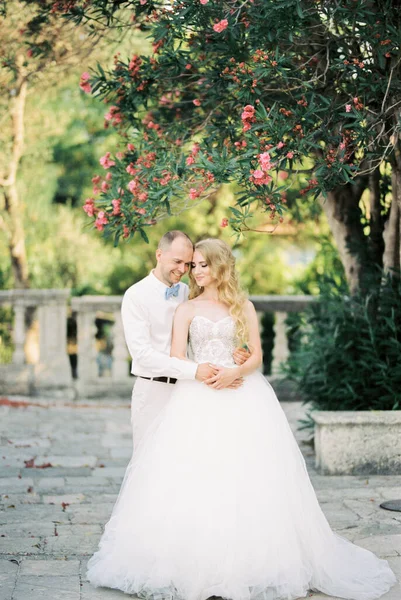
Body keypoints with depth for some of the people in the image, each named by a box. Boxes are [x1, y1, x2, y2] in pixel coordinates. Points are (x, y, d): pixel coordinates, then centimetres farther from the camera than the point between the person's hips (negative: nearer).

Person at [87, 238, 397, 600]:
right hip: (198, 400, 0)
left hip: (242, 398, 0)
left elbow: (257, 355, 5)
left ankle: (253, 559, 6)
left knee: (246, 480, -4)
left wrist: (236, 372, -14)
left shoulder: (243, 307, 10)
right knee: (193, 479, -7)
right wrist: (204, 375, -17)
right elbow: (177, 359, 1)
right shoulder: (187, 309, 9)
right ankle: (193, 560, 0)